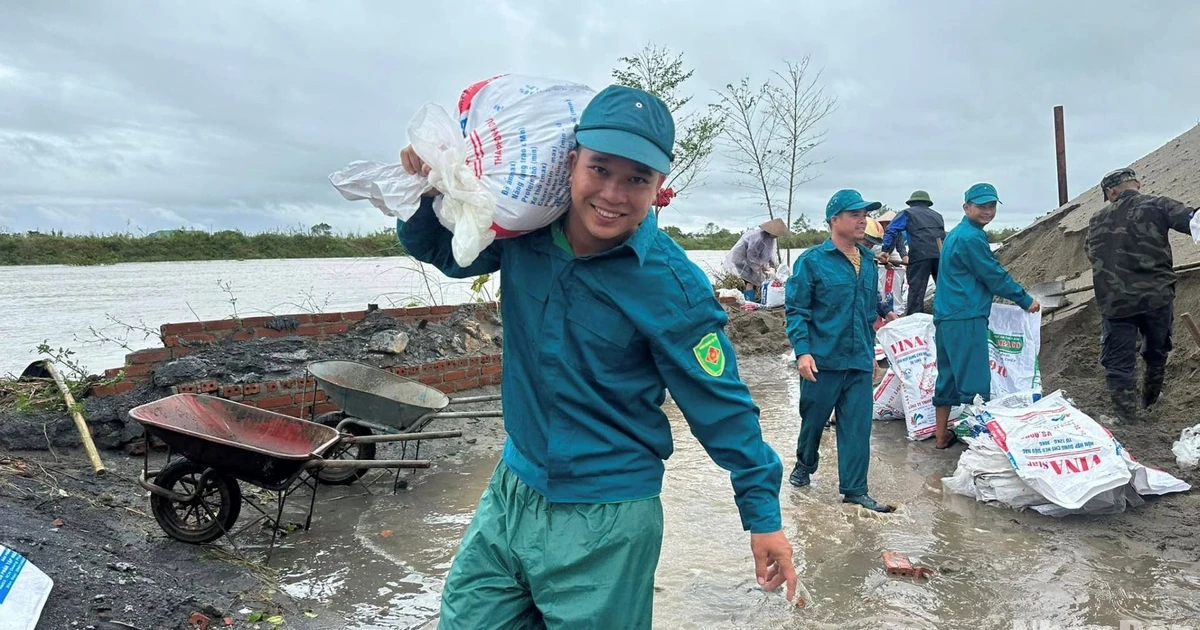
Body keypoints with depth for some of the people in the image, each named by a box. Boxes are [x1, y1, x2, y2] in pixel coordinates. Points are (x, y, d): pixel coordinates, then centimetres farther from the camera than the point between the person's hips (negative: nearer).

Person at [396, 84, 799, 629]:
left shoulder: (672, 286, -19)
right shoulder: (523, 232, -7)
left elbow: (721, 407, -11)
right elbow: (438, 250, 11)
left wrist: (763, 513, -6)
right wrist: (428, 189, -9)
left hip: (606, 526, -5)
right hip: (509, 494, 5)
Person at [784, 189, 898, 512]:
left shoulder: (868, 262, 11)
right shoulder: (812, 260, -8)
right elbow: (796, 309, -10)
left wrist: (871, 350, 21)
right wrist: (802, 351, -19)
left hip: (860, 363, 5)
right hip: (822, 361, -4)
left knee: (858, 425, 3)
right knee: (813, 418, 11)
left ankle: (854, 489, 12)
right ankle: (804, 465, 37)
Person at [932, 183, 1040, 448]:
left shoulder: (957, 234, 19)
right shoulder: (971, 238, -13)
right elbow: (994, 276, -10)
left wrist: (1018, 295, 29)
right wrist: (1026, 300, 2)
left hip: (947, 316, 10)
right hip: (966, 318, -10)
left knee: (949, 377, 14)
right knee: (974, 382, -5)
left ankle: (942, 436, 21)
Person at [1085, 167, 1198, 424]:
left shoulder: (1097, 220, 8)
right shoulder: (1156, 205, -2)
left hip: (1115, 303, 0)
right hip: (1157, 297, 0)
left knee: (1118, 362, 9)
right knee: (1157, 352, 24)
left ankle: (1127, 417, 9)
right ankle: (1150, 400, 42)